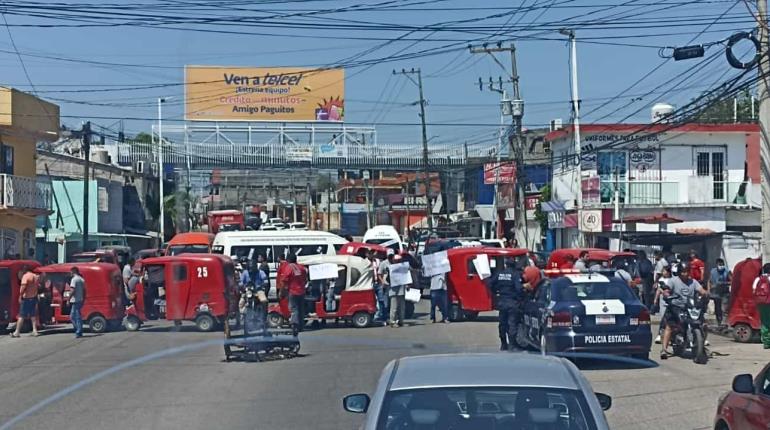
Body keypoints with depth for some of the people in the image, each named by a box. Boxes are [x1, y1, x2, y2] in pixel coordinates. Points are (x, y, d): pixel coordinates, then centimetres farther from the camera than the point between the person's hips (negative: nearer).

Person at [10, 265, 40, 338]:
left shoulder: (25, 276, -12)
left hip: (26, 298, -6)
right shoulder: (35, 276, 10)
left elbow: (23, 286, -23)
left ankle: (17, 332, 1)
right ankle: (35, 331, 7)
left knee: (21, 316, -1)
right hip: (34, 298, 6)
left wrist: (20, 296, -20)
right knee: (33, 315, 12)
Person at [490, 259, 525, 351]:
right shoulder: (516, 274, -12)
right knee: (512, 324, -2)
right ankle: (512, 345, -5)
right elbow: (519, 288, -20)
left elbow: (492, 285, 7)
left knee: (502, 323, 14)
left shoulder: (499, 273, 3)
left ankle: (503, 344, 21)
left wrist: (496, 293, 21)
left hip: (501, 302, 5)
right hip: (513, 302, -5)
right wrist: (521, 299, -8)